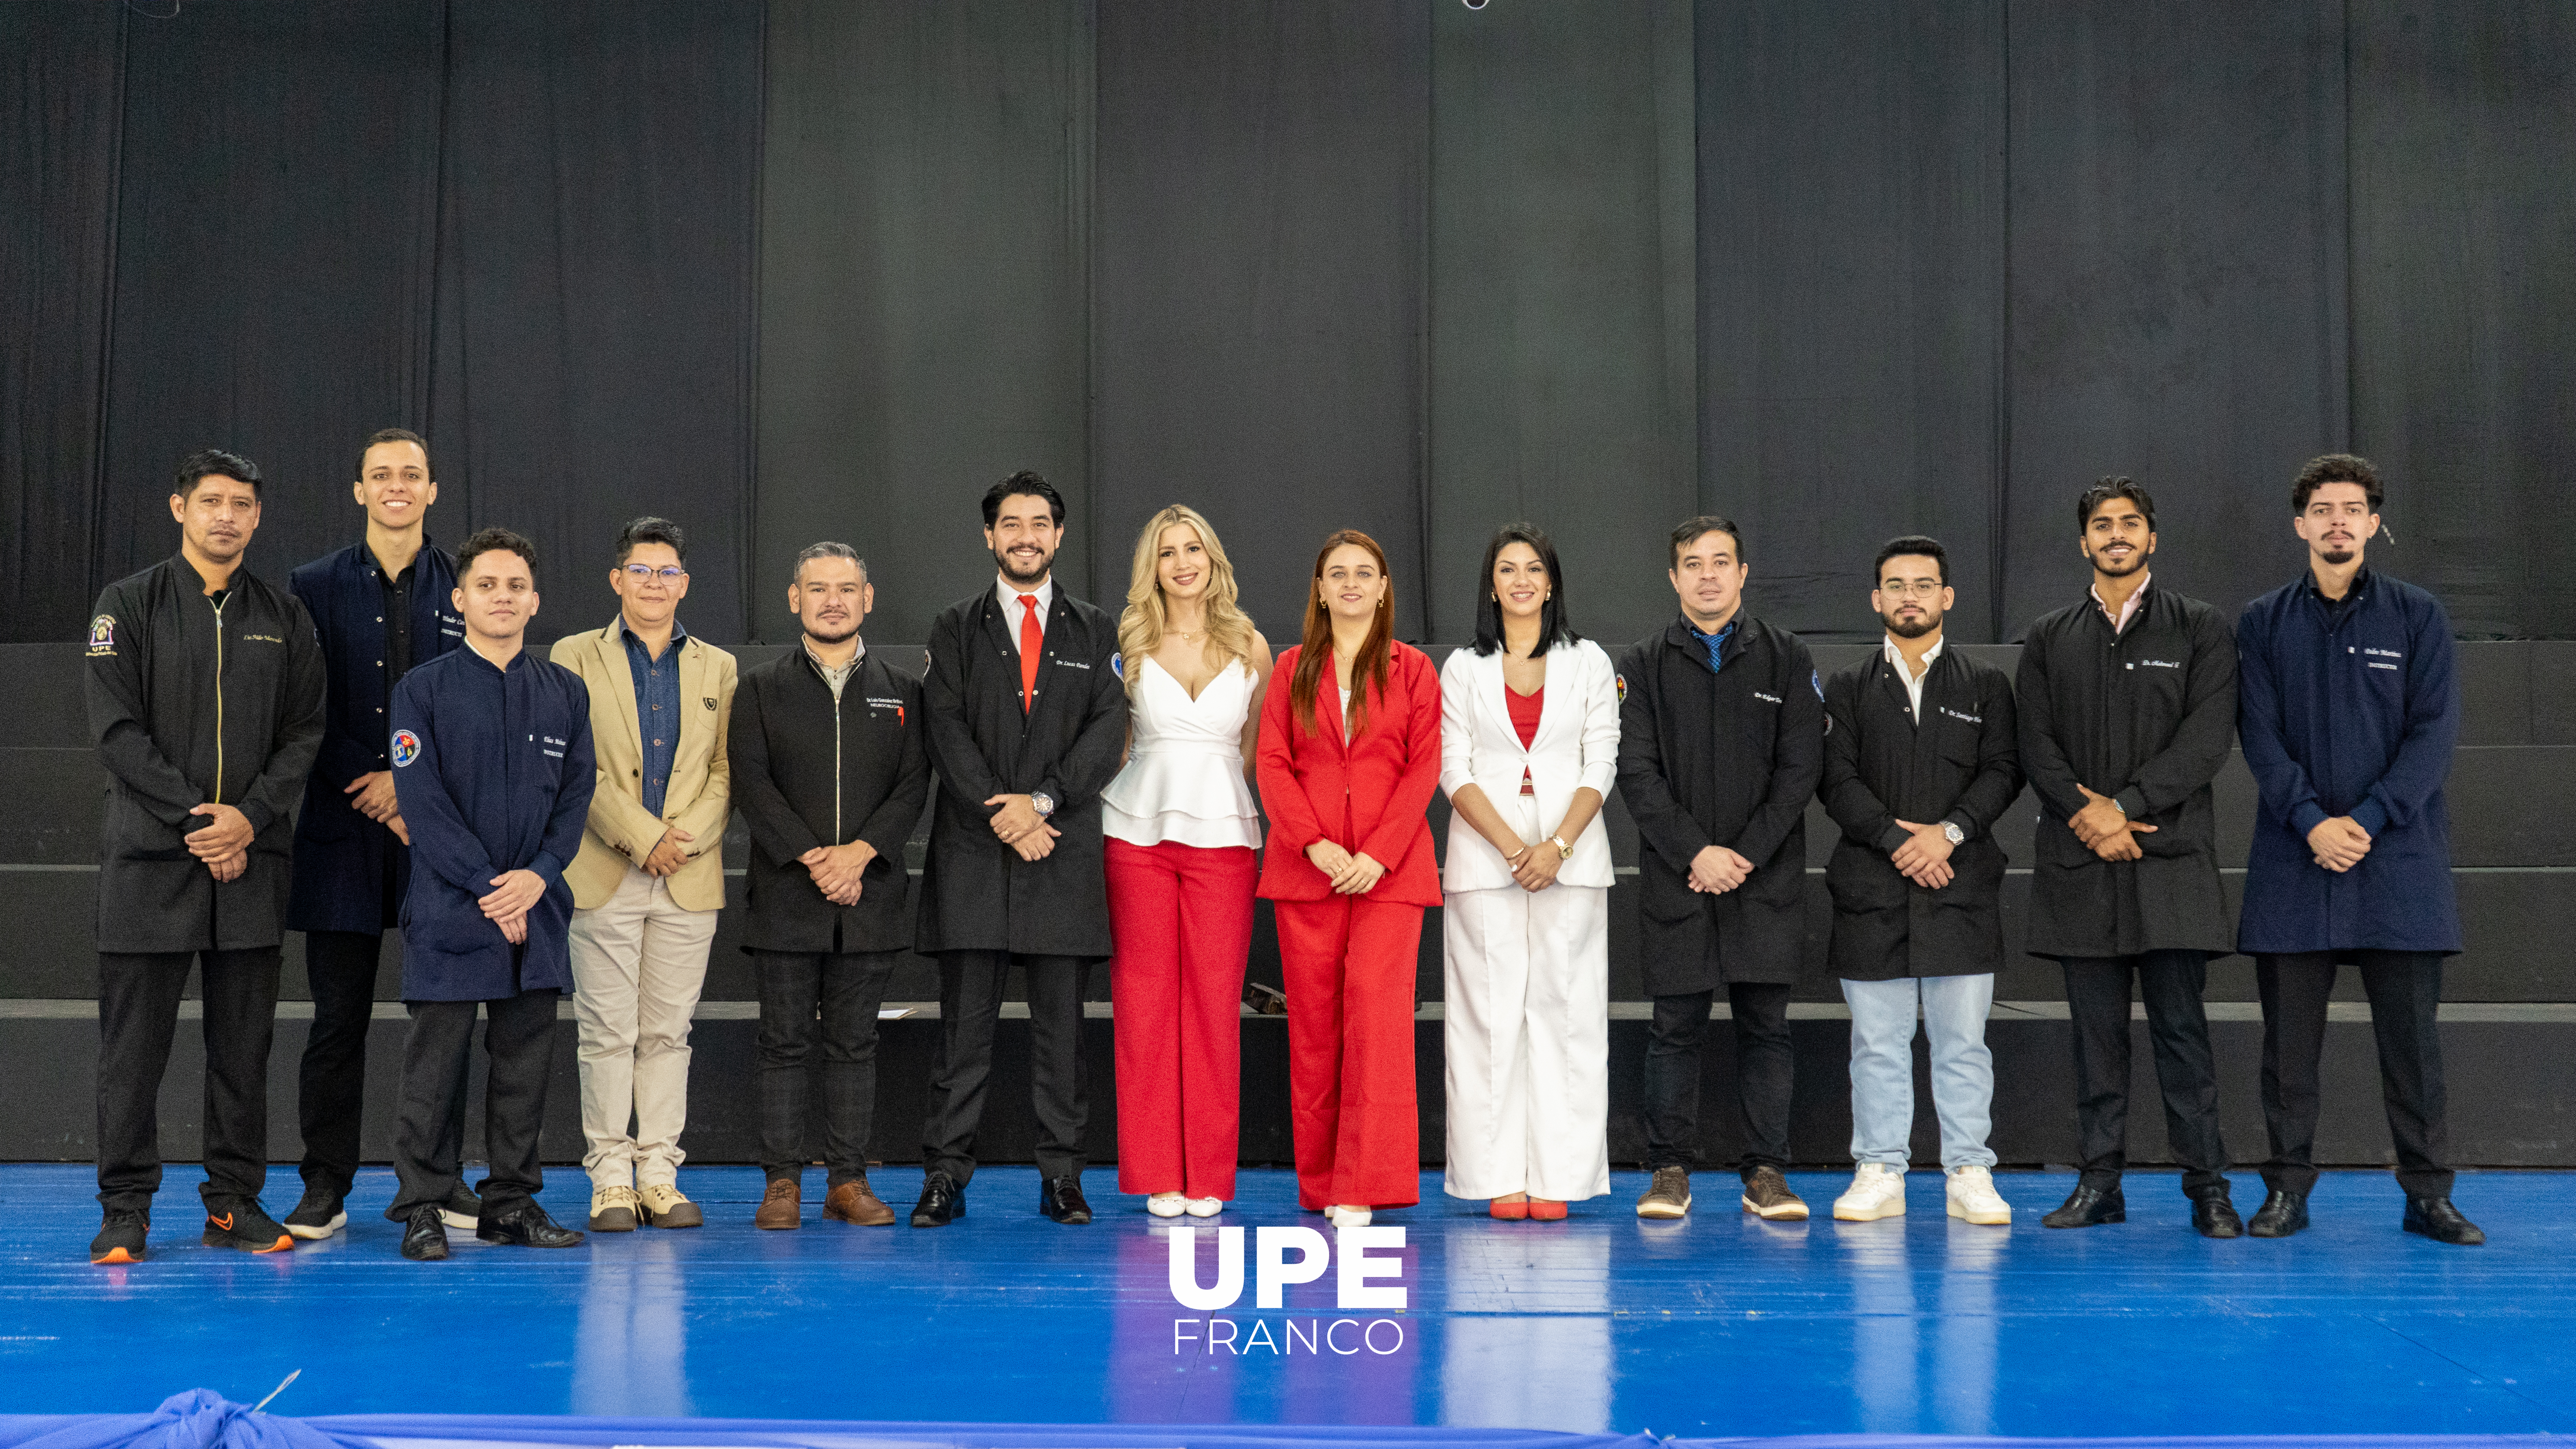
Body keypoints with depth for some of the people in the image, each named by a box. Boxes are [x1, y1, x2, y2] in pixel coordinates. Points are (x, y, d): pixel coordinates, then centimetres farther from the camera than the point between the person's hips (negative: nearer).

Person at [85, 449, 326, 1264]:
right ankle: (126, 1211, 9)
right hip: (150, 858, -2)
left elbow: (304, 734, 7)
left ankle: (235, 1203, 14)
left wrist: (250, 817, -9)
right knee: (134, 1042, 0)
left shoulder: (284, 617, 11)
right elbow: (117, 730, -5)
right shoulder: (128, 606, 2)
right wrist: (194, 819, -12)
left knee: (244, 1042, 6)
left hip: (250, 859, 3)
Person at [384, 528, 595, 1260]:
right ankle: (422, 1208, 8)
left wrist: (538, 875, -8)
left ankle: (512, 1202, 16)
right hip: (449, 909, -3)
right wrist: (486, 886, -12)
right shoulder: (423, 689, 0)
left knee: (526, 1060, 7)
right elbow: (421, 801, -7)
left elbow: (576, 794, 8)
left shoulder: (566, 692, 11)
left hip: (536, 907, 3)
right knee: (436, 1061, 0)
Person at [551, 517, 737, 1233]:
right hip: (604, 876, -2)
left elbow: (727, 769, 7)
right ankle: (611, 1178, 7)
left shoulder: (718, 668, 13)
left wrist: (688, 837, -9)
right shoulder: (575, 657, 5)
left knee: (667, 1032, 5)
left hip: (690, 878, 2)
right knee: (608, 1032, 0)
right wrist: (642, 836, -11)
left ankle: (660, 1174, 10)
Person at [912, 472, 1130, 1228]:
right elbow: (947, 729, 0)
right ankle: (945, 1176, 4)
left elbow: (1108, 728, 1)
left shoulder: (1095, 631, 11)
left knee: (1061, 1025, 3)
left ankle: (1061, 1176, 9)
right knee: (963, 1024, 0)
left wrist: (1042, 801, -12)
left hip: (1065, 849, 1)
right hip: (972, 853, 0)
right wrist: (1000, 814, -11)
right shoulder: (955, 628, 11)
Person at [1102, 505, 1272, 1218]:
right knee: (1145, 998, 0)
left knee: (1215, 1000, 0)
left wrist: (1270, 833, 5)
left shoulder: (1251, 649, 6)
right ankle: (1157, 1174, 8)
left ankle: (1208, 1175, 8)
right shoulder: (1130, 645, 5)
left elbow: (1257, 752, 12)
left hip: (1223, 835, 0)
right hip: (1138, 832, 0)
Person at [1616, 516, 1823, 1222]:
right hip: (1675, 877, 0)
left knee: (1765, 1025, 4)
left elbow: (1801, 766, 0)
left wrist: (1747, 855, -9)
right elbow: (1636, 772, -2)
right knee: (1675, 1026, 3)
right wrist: (1696, 853, -12)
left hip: (1767, 877, 0)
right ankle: (1670, 1170, 13)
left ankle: (1766, 1172, 11)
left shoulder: (1787, 658, 6)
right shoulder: (1644, 664, 6)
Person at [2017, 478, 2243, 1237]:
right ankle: (2099, 1183, 11)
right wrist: (2082, 812, -11)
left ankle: (2206, 1187, 3)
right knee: (2096, 1029, 6)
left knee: (2181, 1025, -3)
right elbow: (2036, 743, 6)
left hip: (2170, 858, -2)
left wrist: (2125, 806, -12)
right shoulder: (2049, 640, 13)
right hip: (2078, 861, 2)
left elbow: (2207, 739, -4)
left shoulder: (2200, 629, 6)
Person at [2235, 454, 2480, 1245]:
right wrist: (2312, 822, -12)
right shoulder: (2264, 622, 8)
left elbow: (2434, 731, -2)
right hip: (2293, 859, 1)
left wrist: (2367, 820, -12)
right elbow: (2259, 735, 2)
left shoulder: (2417, 615, 5)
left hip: (2399, 860, -1)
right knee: (2289, 1038, 4)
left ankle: (2428, 1193, 10)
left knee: (2411, 1036, 2)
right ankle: (2287, 1187, 12)